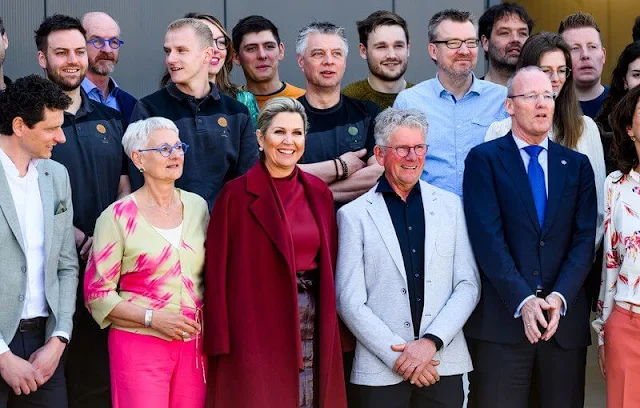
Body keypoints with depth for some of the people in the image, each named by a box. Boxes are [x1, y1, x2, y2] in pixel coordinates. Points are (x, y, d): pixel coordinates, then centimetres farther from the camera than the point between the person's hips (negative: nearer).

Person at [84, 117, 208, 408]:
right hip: (139, 344, -4)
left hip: (194, 343, 4)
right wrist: (152, 317, -14)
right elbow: (96, 294, -4)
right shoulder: (118, 216, -5)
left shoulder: (197, 206, 9)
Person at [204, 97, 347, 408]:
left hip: (312, 321, 4)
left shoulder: (318, 192, 8)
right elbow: (217, 272, -7)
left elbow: (329, 262, 13)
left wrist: (333, 331, 7)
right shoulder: (236, 195, -6)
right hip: (256, 324, -4)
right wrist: (221, 344, -12)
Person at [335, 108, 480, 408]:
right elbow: (349, 301, -3)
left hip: (445, 363, 2)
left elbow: (469, 284, 3)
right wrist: (396, 356, -10)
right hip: (381, 371, -2)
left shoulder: (450, 205, 8)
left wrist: (431, 342, -9)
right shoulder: (354, 214, 1)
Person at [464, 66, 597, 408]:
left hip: (565, 319, 3)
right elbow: (487, 237, -8)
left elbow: (585, 239, 4)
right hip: (501, 318, -3)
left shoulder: (577, 164, 13)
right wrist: (522, 301, -17)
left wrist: (559, 298, -11)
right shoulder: (484, 159, 2)